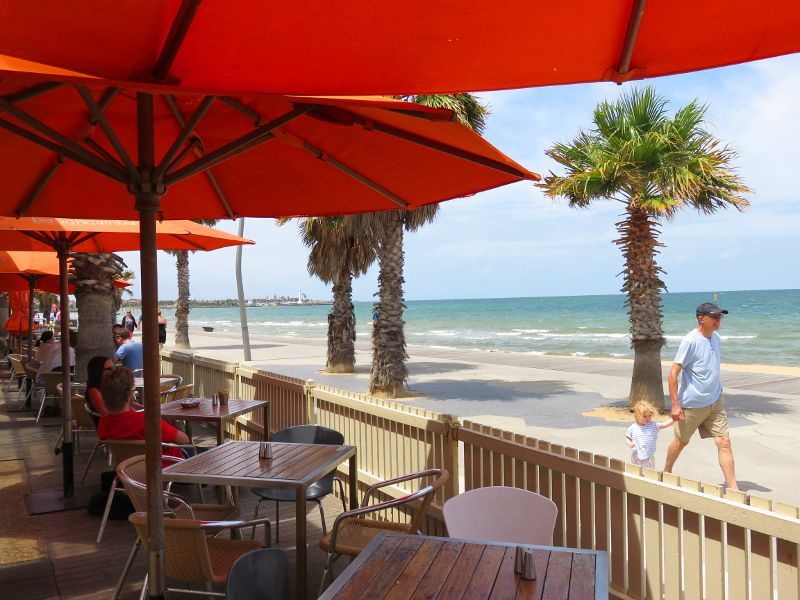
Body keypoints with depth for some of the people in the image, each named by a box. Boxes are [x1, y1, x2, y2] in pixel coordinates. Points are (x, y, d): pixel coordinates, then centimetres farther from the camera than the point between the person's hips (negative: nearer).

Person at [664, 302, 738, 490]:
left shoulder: (715, 338, 5)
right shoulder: (691, 341, -19)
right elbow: (673, 373, -19)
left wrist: (717, 394, 20)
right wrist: (675, 405, -20)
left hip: (715, 402, 6)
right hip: (692, 404, -6)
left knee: (724, 442, -1)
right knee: (681, 441, 12)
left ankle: (733, 488, 4)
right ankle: (666, 473, 35)